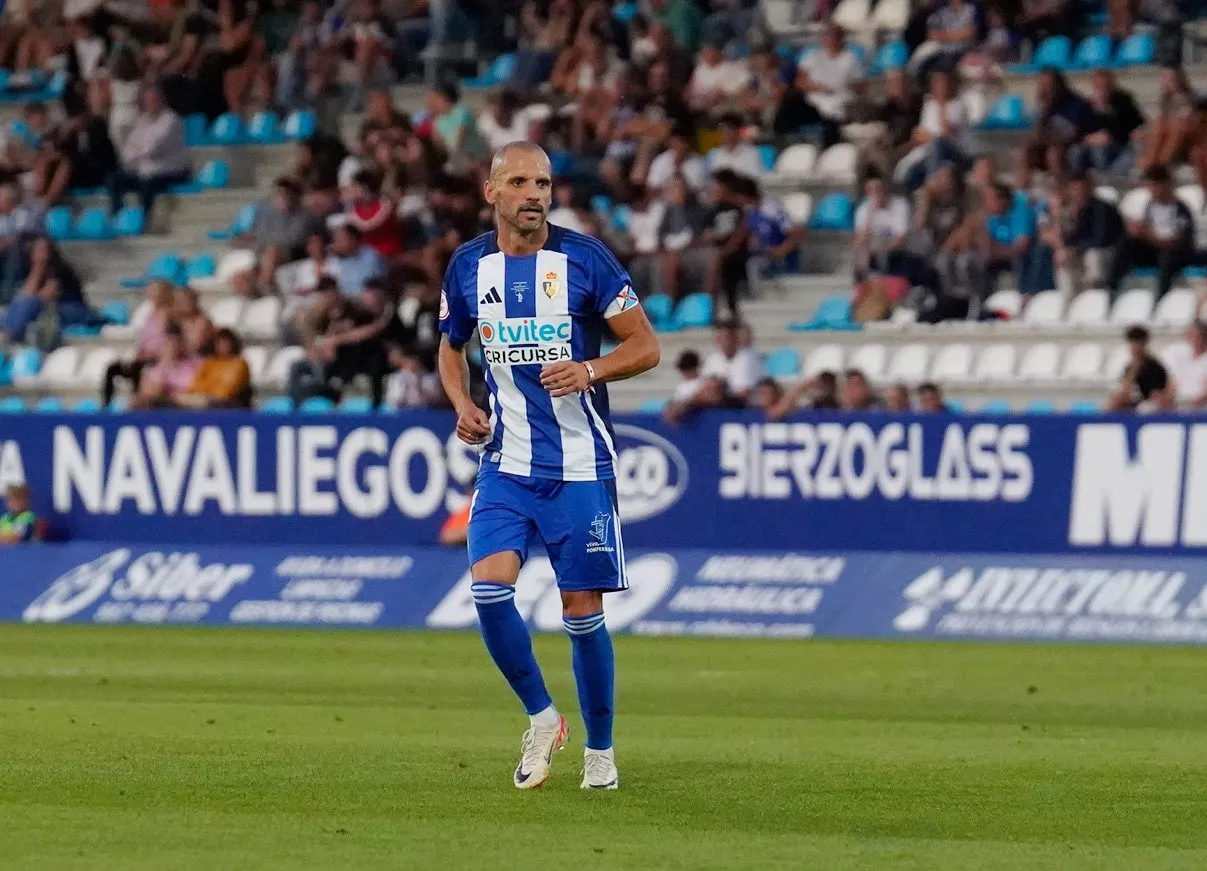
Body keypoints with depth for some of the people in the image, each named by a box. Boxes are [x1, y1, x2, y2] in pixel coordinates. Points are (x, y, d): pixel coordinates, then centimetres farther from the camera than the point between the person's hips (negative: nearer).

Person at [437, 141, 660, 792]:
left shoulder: (585, 258, -6)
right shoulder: (468, 267, 3)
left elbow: (646, 347, -3)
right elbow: (452, 346, 21)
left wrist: (590, 370, -21)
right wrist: (462, 404, 1)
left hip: (580, 468, -2)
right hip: (506, 464, 2)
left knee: (583, 611, 0)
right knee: (489, 588, -17)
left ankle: (599, 751, 17)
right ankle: (541, 718, 5)